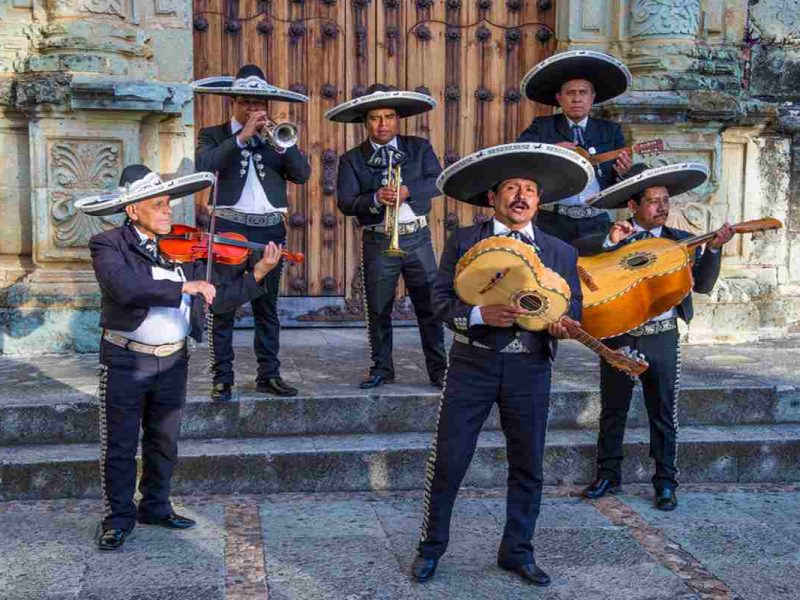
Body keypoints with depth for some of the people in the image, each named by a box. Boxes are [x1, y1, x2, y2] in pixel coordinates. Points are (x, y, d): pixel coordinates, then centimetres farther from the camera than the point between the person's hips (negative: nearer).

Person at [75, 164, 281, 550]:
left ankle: (156, 507, 33)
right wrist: (184, 286, -29)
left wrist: (258, 273, -6)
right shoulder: (109, 246, -10)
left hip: (173, 361, 4)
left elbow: (217, 300, 5)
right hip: (125, 361, -4)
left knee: (164, 442, 16)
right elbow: (126, 288, -30)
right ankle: (118, 518, 19)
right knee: (119, 446, 5)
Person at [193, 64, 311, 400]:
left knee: (267, 306, 9)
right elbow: (204, 166, -14)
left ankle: (269, 375, 16)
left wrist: (280, 143, -11)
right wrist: (242, 136, -16)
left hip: (270, 230, 3)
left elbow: (302, 174, 2)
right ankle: (222, 379, 3)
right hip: (229, 228, -3)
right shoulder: (214, 135, 7)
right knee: (222, 307, -4)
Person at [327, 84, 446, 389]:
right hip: (377, 242, 0)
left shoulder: (419, 147, 7)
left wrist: (408, 190, -22)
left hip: (417, 238, 0)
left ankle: (438, 368, 12)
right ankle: (381, 368, 22)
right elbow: (346, 203, -8)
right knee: (378, 310, 8)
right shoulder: (351, 159, 2)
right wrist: (375, 198, -25)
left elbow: (438, 180, -6)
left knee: (430, 306, 2)